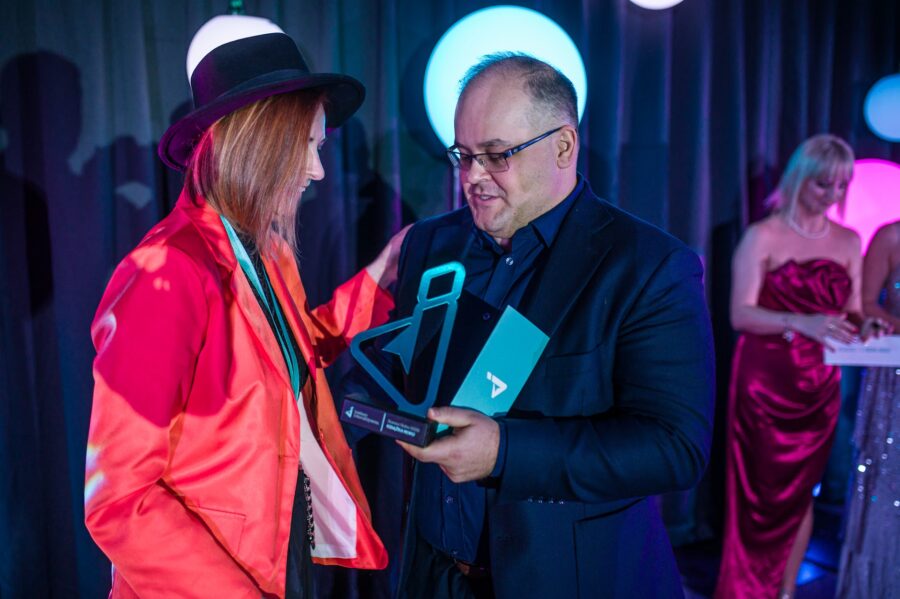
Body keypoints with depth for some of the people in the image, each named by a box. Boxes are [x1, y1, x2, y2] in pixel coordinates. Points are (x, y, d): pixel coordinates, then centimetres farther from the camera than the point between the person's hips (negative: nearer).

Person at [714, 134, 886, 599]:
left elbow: (852, 313, 11)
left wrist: (864, 326, -11)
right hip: (766, 382, -4)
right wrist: (801, 322, -29)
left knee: (801, 492, 11)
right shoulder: (763, 236, -7)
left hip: (820, 385, 5)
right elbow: (740, 314, -14)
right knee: (762, 491, 2)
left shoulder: (848, 242, 9)